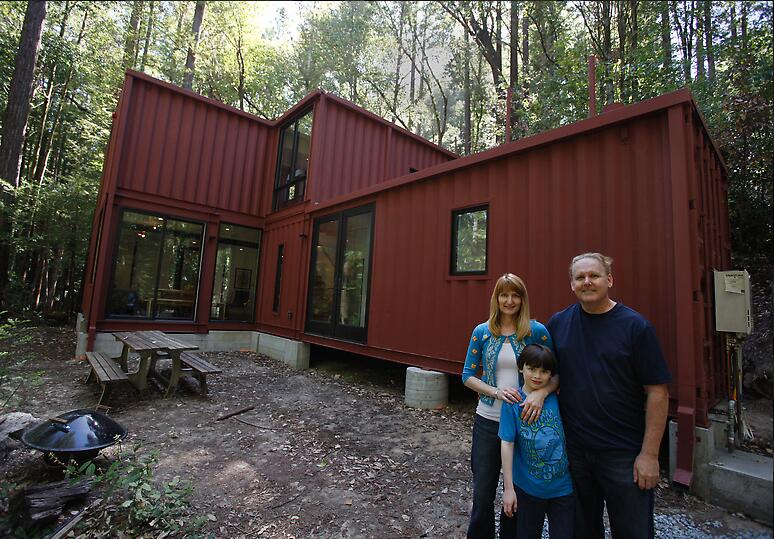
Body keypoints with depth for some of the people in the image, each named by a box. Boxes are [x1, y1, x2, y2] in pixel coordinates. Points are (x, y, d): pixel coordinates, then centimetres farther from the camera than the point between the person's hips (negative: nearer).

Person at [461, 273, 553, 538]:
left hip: (524, 421, 0)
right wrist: (497, 392, -16)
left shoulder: (537, 331, -6)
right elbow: (468, 375, 0)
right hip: (488, 420, 1)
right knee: (483, 494, 12)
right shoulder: (482, 332, -2)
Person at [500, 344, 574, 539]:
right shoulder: (513, 402, -15)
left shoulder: (558, 399, -9)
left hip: (563, 486, 2)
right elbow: (507, 444, -13)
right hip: (528, 487, -1)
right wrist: (508, 488, -11)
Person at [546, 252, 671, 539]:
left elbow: (657, 392, -9)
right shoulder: (558, 323, 0)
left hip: (624, 452, -3)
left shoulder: (635, 326, -9)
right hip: (573, 448, 3)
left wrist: (649, 454, -11)